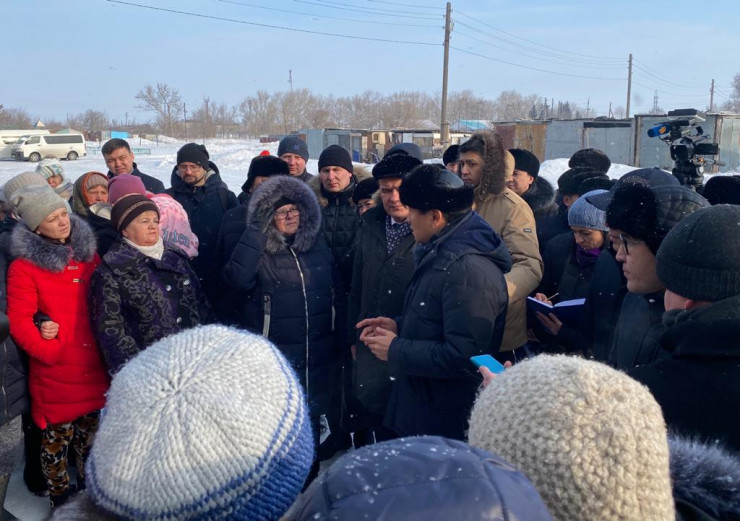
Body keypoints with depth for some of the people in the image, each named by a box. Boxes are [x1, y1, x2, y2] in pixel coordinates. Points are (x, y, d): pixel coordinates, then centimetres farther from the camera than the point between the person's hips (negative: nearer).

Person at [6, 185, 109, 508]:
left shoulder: (88, 255, 6)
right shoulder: (24, 267, -10)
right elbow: (18, 323, -13)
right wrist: (52, 351, -20)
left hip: (93, 370, 5)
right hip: (53, 374, -5)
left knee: (90, 436, 19)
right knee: (56, 439, 9)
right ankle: (61, 502, 30)